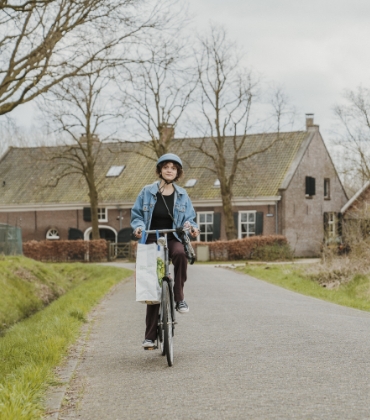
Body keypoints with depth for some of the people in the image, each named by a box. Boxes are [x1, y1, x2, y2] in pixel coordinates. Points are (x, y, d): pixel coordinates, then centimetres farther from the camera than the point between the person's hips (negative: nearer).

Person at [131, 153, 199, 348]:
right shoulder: (147, 192, 2)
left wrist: (192, 227, -13)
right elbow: (136, 214, 7)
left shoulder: (182, 195, 7)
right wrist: (139, 227, -14)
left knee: (180, 253, -38)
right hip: (152, 241, 0)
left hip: (173, 239, 1)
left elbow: (189, 219, 9)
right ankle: (150, 335, 4)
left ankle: (179, 297, -23)